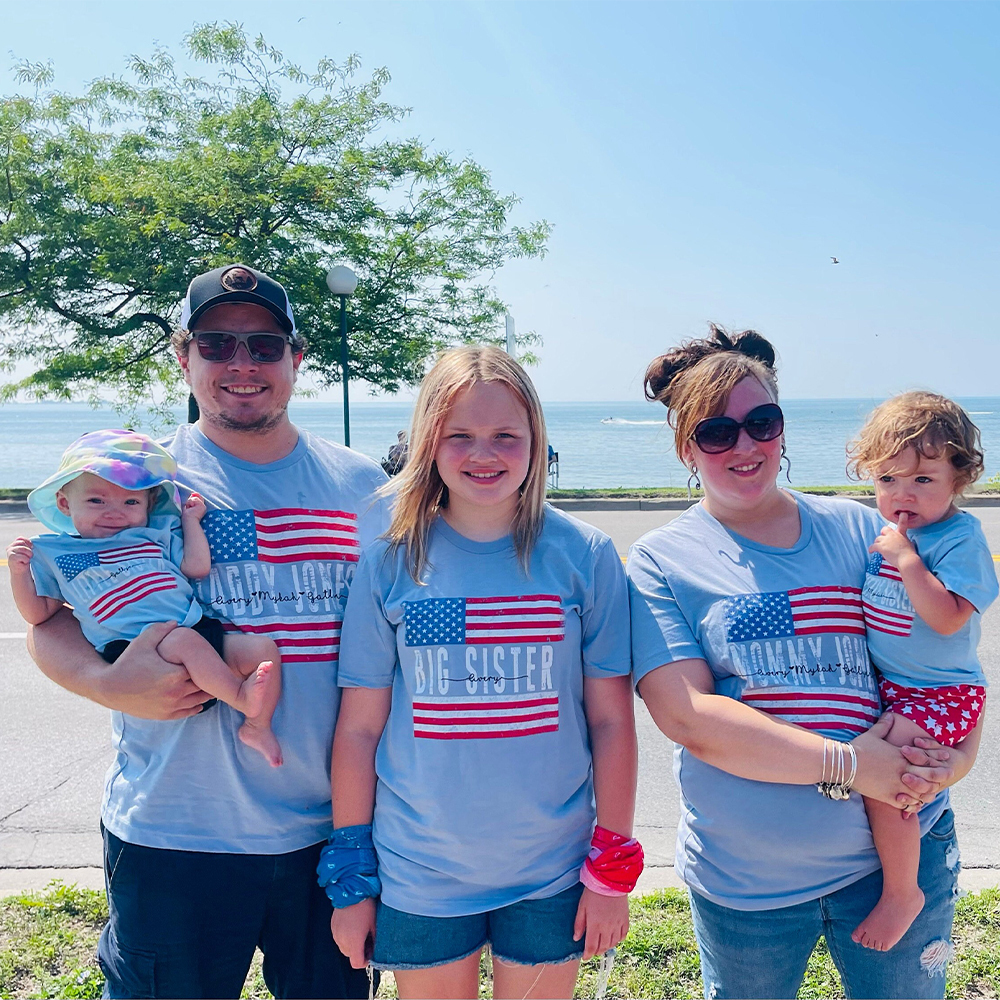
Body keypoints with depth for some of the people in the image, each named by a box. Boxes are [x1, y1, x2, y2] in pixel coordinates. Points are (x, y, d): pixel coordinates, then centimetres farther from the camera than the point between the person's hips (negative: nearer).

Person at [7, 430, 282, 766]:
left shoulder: (157, 533, 21)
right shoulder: (53, 553, 16)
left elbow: (198, 567, 10)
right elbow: (38, 614, 15)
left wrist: (191, 520, 16)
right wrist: (18, 571, 2)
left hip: (203, 631, 5)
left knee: (264, 648, -11)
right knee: (184, 640, -37)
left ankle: (256, 726, -4)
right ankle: (239, 695, -28)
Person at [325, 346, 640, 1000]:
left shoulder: (585, 555, -7)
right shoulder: (390, 564, -6)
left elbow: (611, 720, -2)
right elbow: (359, 728, -1)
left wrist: (613, 868, 0)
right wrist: (350, 877, 2)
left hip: (550, 874, 0)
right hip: (416, 876, 1)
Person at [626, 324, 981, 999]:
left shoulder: (861, 530, 2)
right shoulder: (661, 562, -7)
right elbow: (687, 715, -17)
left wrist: (961, 752, -13)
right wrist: (846, 764, -21)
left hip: (902, 853, 2)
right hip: (744, 880, -2)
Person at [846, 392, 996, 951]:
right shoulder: (883, 530, 5)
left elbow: (948, 618, -29)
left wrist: (906, 558, -28)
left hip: (939, 694, -8)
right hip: (885, 686, 8)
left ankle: (902, 891, 3)